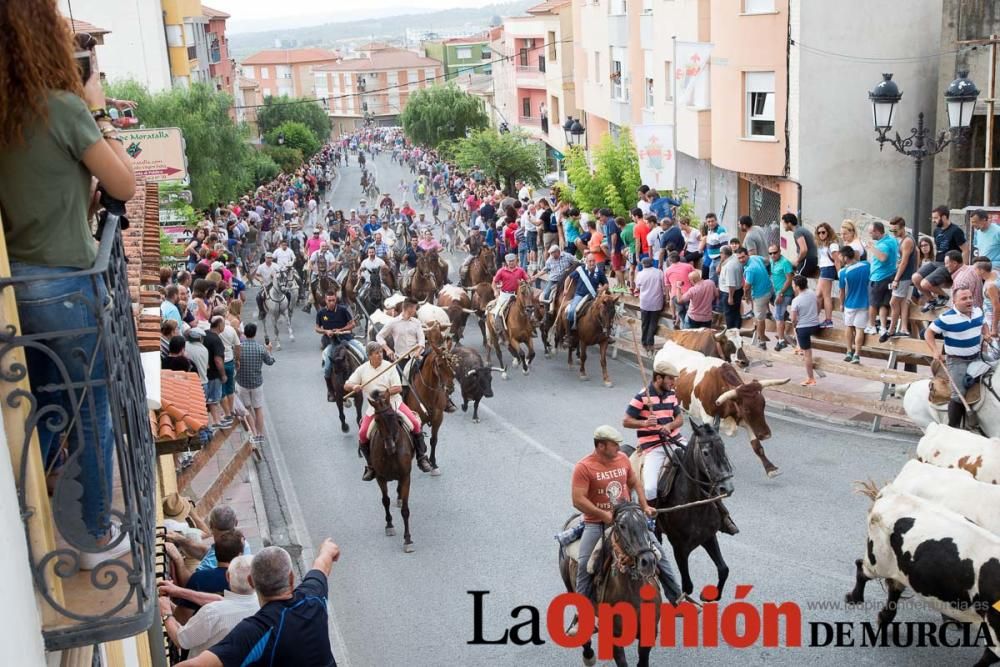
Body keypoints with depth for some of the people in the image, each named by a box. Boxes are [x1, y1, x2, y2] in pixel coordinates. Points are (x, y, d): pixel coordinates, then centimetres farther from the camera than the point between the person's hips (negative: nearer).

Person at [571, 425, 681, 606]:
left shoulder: (623, 458, 3)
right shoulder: (583, 467, -14)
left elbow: (634, 484, 18)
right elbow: (578, 500, -18)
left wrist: (645, 506, 5)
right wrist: (604, 514, -25)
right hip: (596, 522, -4)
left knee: (658, 550, 2)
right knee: (584, 564, -19)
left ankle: (676, 598, 16)